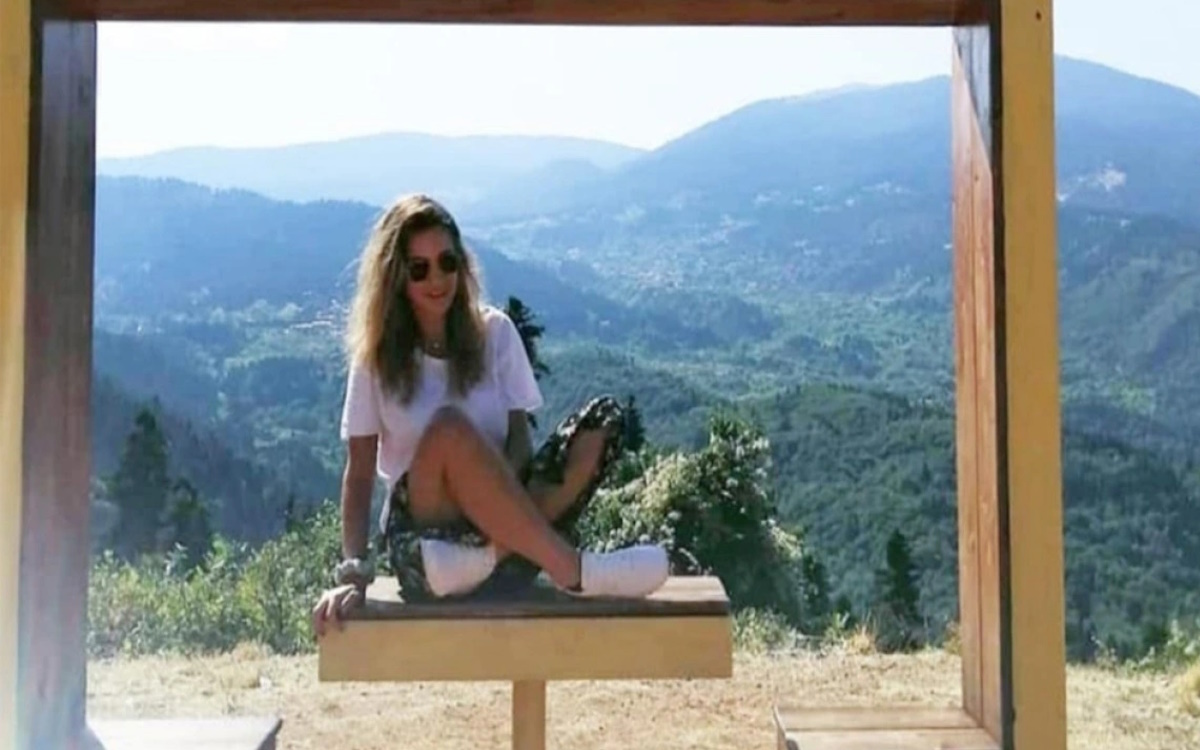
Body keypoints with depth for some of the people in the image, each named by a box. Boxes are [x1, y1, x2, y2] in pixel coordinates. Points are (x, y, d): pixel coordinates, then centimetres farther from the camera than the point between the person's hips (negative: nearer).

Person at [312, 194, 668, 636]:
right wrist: (352, 574, -14)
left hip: (502, 526, 3)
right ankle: (572, 570, -32)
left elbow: (520, 438, 1)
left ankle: (491, 556, -33)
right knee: (449, 427, -33)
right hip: (422, 540, -2)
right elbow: (359, 474, -1)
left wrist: (503, 496, -21)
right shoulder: (377, 355, 3)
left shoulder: (494, 332, 7)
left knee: (605, 417, -17)